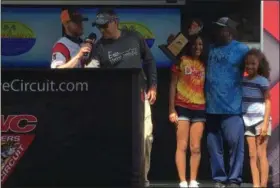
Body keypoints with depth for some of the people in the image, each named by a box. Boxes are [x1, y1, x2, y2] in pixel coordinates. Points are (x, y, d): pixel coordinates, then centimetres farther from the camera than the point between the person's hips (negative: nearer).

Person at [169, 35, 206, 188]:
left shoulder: (204, 64, 11)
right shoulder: (181, 61, 1)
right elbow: (173, 85, 0)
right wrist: (172, 109, -7)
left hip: (200, 109, 3)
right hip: (183, 107, -3)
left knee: (196, 147, 2)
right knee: (182, 146, -4)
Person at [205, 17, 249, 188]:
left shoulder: (241, 49, -3)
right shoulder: (210, 48, 12)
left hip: (232, 106, -5)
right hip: (212, 106, 5)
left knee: (235, 143, -5)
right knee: (214, 145, 9)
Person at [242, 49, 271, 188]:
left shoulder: (262, 81, -5)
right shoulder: (242, 81, 9)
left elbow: (267, 102, -8)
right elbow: (240, 101, 10)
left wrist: (265, 123, -15)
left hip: (260, 120, -5)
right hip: (248, 122, 5)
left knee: (261, 154, -5)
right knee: (252, 155, 4)